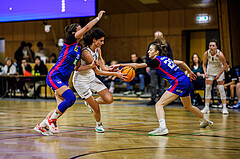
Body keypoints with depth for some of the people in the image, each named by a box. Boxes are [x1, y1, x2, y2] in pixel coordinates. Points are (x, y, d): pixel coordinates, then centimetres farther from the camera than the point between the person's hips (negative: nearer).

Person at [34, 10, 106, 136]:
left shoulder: (78, 49, 16)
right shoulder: (69, 41, -6)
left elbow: (75, 67, 16)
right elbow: (87, 27, -12)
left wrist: (90, 66, 4)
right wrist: (98, 17, -3)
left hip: (64, 80, 9)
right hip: (54, 76, -9)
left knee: (62, 107, 1)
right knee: (71, 98, -23)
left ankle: (41, 126, 15)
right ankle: (52, 119, -4)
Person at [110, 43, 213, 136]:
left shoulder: (156, 61, -7)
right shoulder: (165, 58, 16)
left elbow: (137, 65, -12)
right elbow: (181, 62, 21)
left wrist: (121, 65, -10)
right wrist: (190, 72, 33)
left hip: (178, 82, -9)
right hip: (186, 81, 9)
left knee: (159, 105, -14)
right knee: (188, 106, 31)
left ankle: (162, 128, -34)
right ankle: (206, 121, 51)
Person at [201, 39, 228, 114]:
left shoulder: (220, 54, -28)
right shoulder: (206, 54, -20)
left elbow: (225, 65, -16)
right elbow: (204, 64, -3)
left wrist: (219, 74, -22)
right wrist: (205, 72, -18)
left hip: (219, 71, -3)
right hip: (210, 71, 3)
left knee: (221, 89, -9)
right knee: (207, 88, -3)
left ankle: (224, 108, -4)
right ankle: (206, 107, 1)